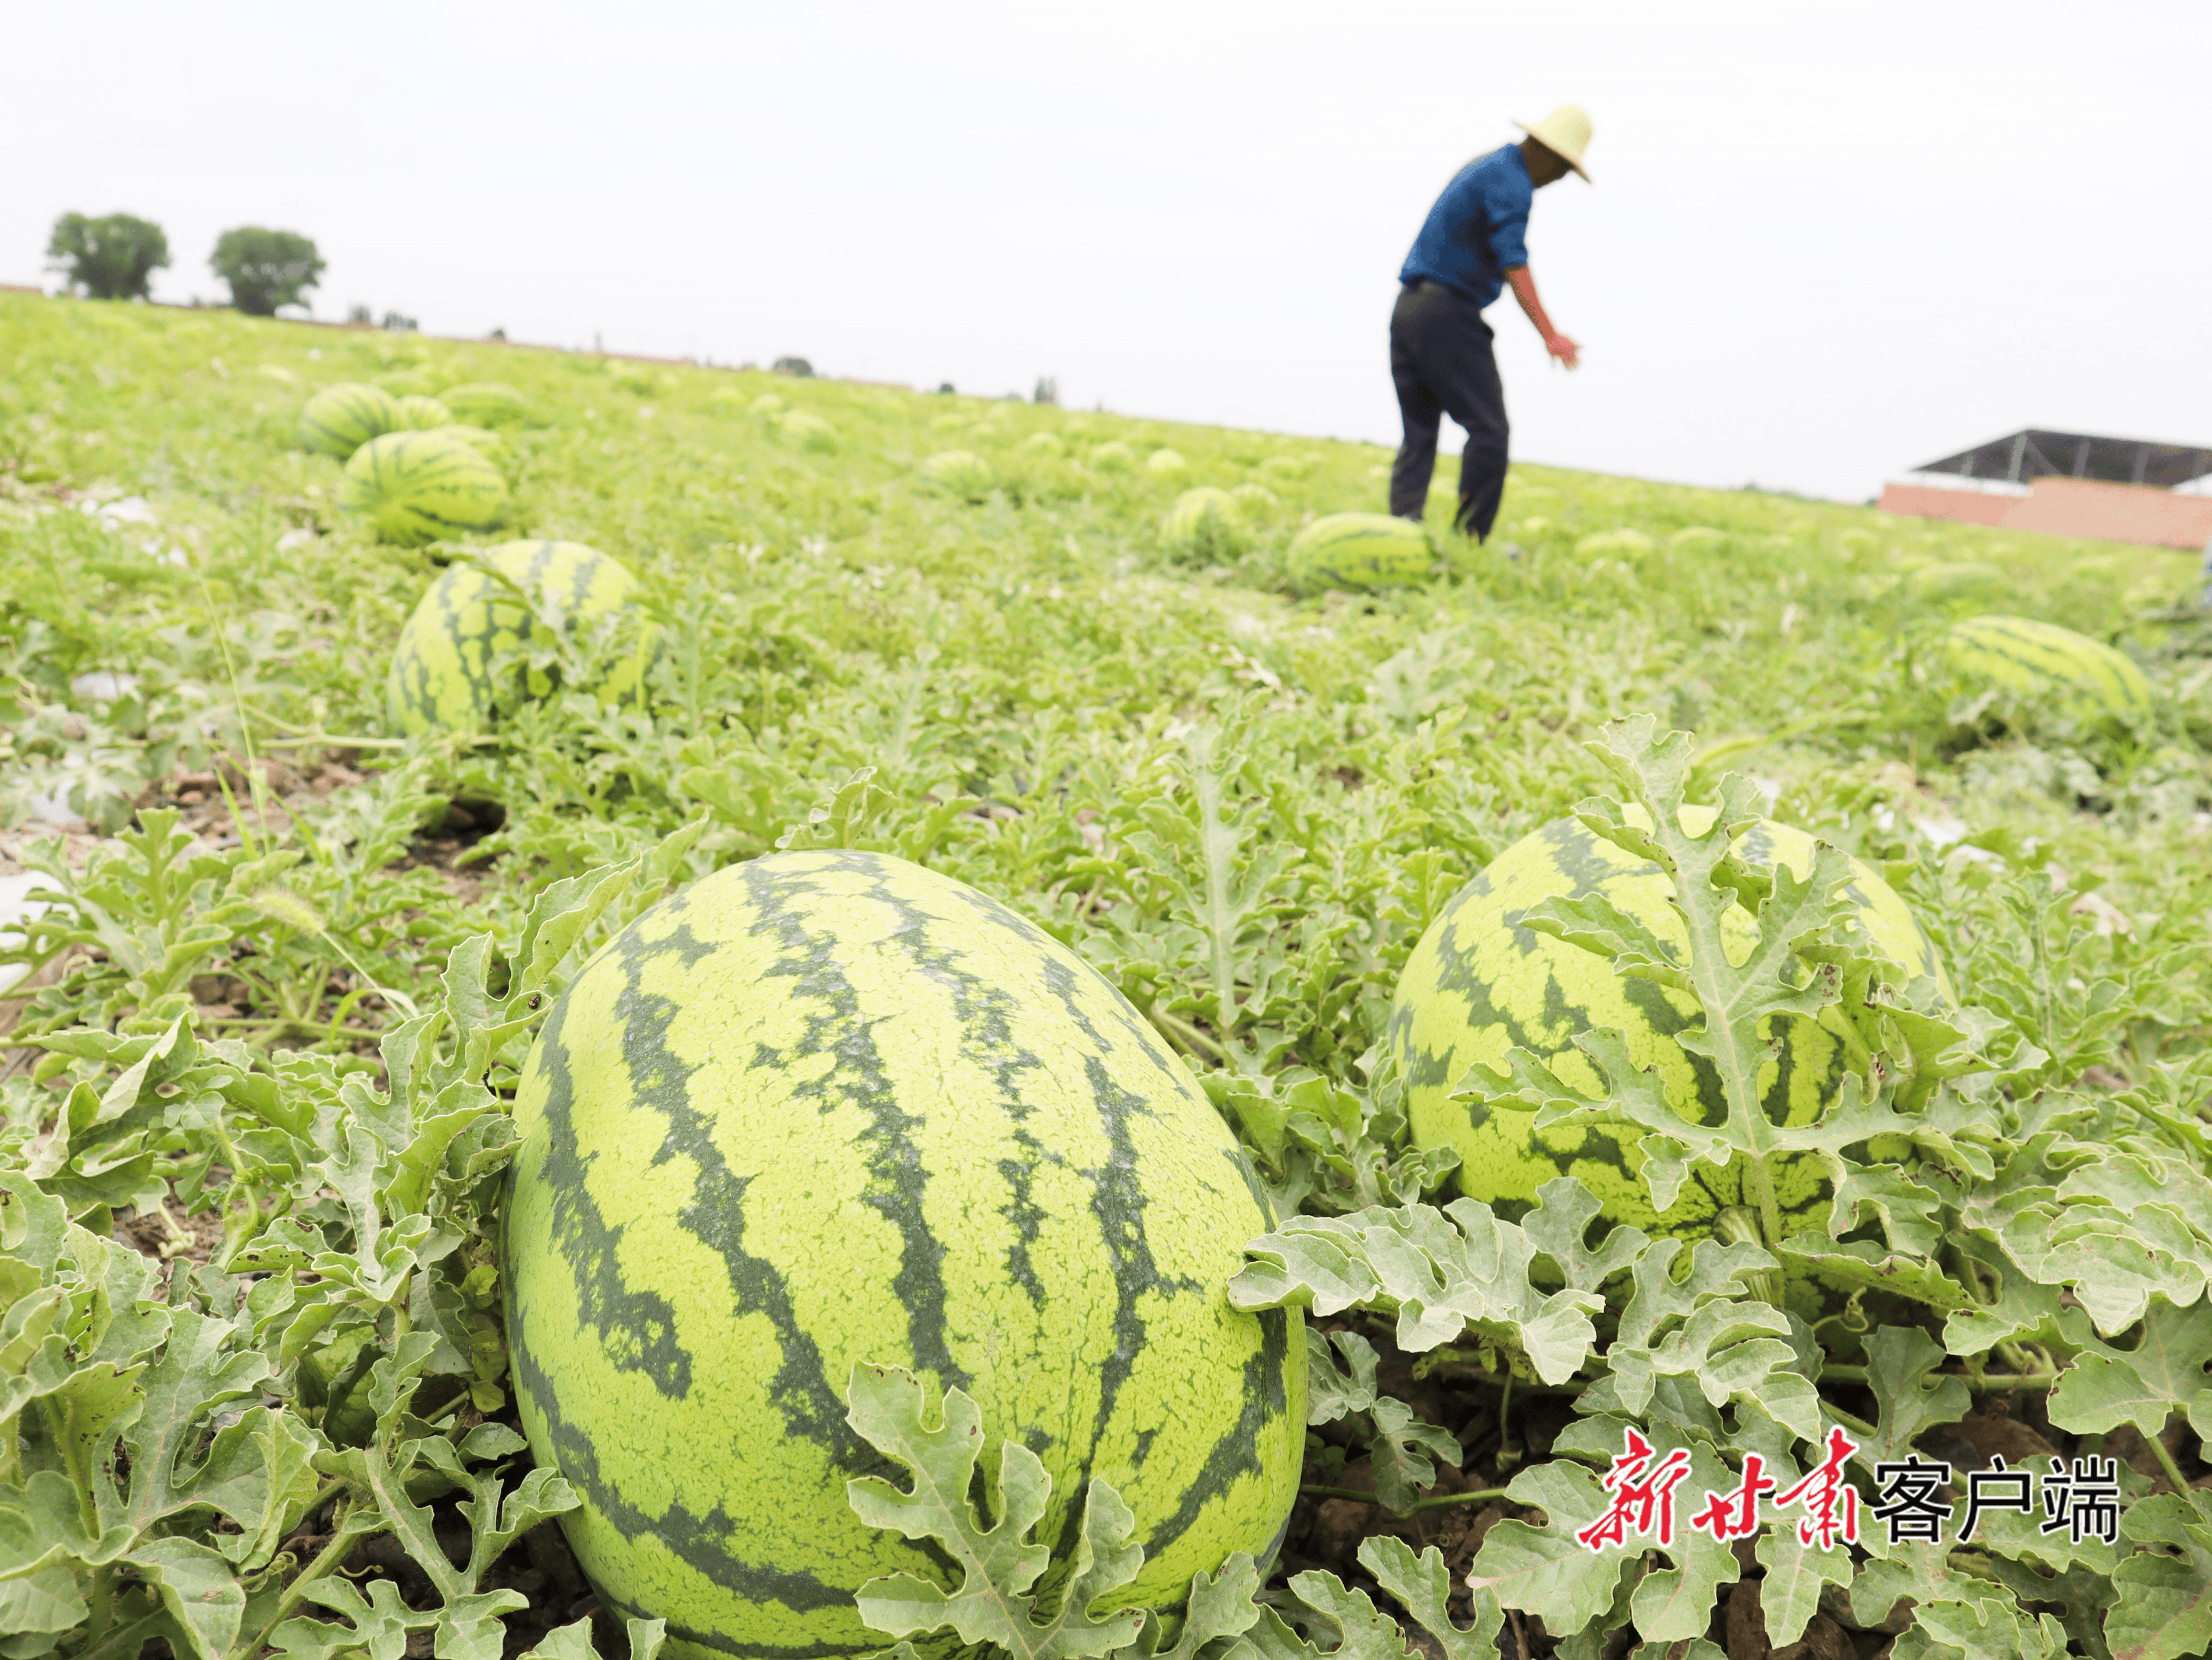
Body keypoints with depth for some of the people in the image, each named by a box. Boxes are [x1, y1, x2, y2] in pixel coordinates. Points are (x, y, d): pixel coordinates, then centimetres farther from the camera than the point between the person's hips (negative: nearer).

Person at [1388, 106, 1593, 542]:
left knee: (1418, 435, 8)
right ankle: (1469, 540, -5)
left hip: (1408, 306, 10)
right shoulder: (1510, 181, -9)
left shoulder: (1484, 165, 20)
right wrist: (1549, 335, -28)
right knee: (1488, 430, -6)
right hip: (1448, 313, -10)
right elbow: (1513, 262, -21)